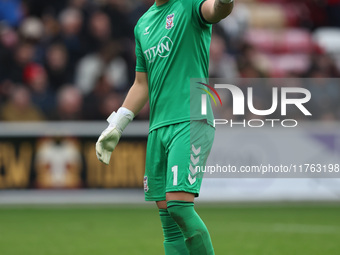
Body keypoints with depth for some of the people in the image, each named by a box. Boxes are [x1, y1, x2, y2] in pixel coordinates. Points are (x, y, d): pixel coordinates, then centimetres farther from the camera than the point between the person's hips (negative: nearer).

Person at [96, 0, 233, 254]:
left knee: (179, 205, -19)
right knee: (167, 217, 4)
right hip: (158, 127, 7)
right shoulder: (143, 24, 19)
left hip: (191, 121, -7)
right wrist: (116, 127, 23)